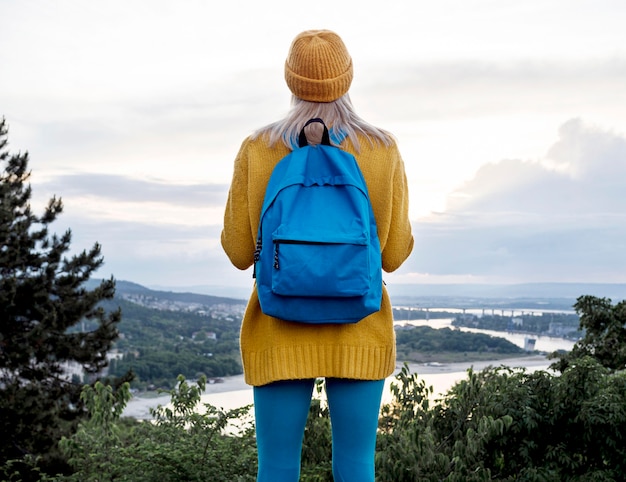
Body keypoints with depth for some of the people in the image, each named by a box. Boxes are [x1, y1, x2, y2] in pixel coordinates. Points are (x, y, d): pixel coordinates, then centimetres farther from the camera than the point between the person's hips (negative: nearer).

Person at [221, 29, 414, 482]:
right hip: (359, 334, 1)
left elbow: (240, 251, -2)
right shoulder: (383, 150, -5)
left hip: (281, 333, 0)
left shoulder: (258, 150, -6)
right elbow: (394, 254, -3)